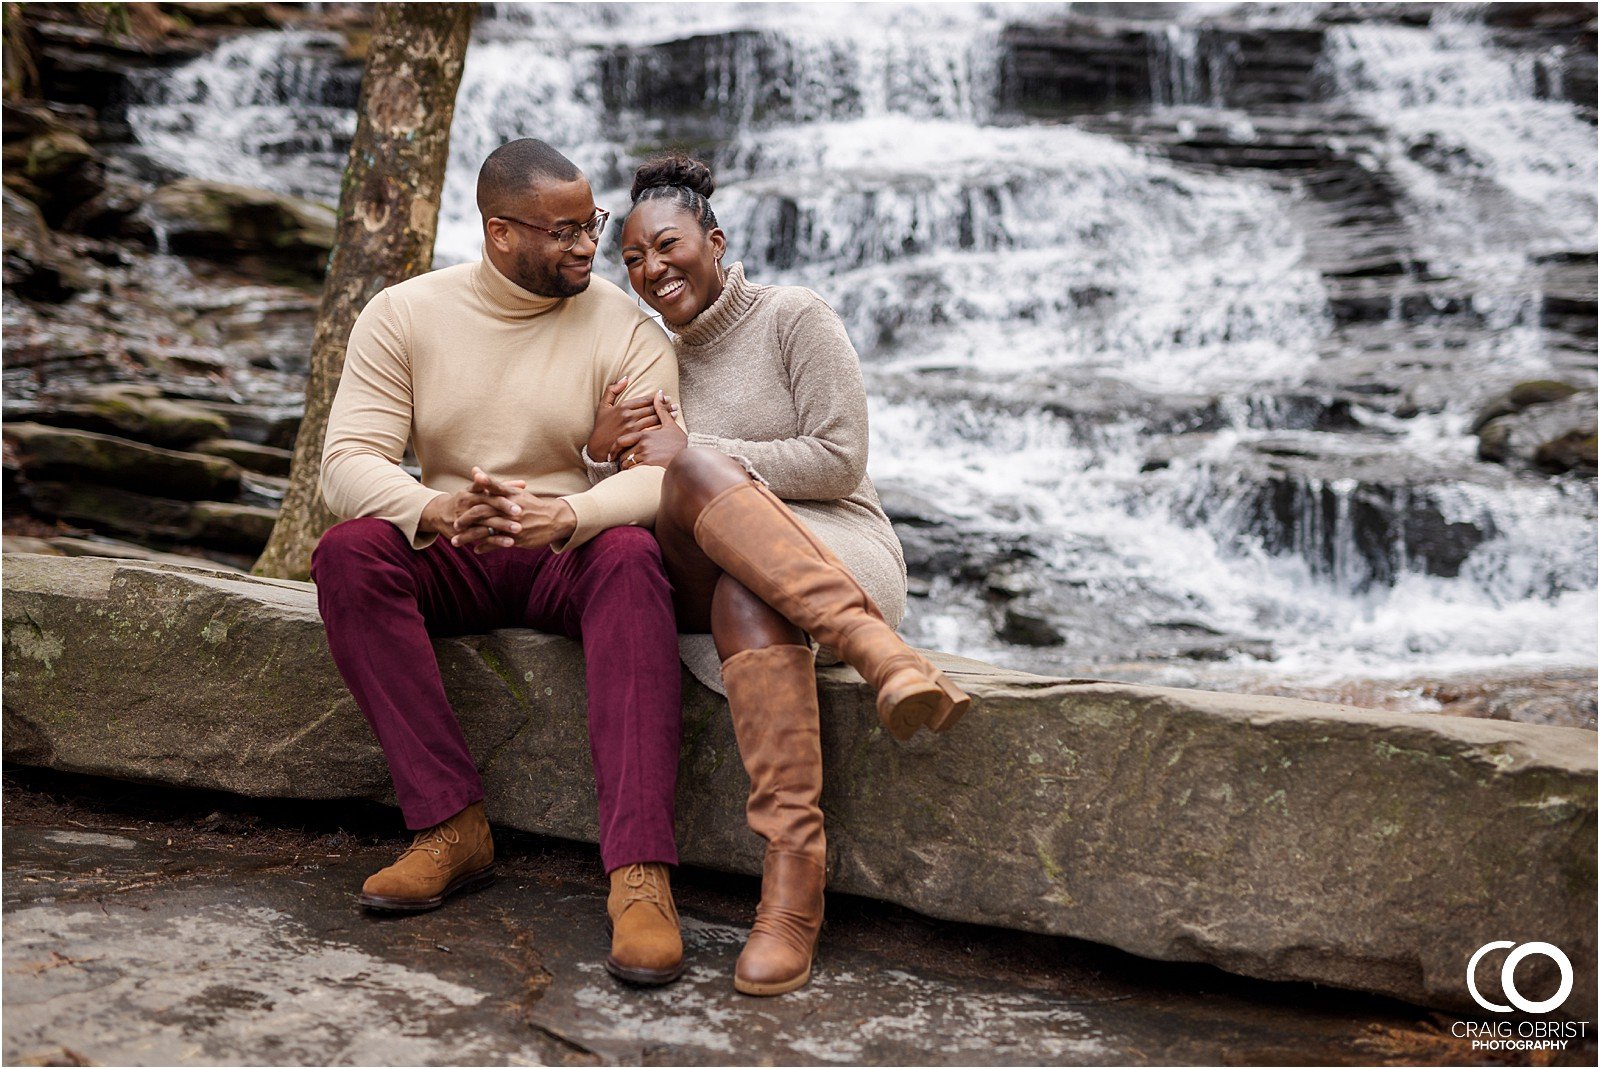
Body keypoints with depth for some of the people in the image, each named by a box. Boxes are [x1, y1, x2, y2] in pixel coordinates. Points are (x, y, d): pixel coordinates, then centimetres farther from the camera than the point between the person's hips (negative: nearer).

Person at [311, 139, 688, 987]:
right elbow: (349, 463, -11)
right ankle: (454, 826, -25)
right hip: (451, 564, 2)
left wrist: (565, 516, -40)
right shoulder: (402, 314, -1)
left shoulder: (623, 328, -6)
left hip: (572, 561, -2)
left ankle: (639, 872, -43)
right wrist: (440, 513, -33)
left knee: (632, 555, -35)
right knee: (348, 551, -28)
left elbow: (660, 470, -18)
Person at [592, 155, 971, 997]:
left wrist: (693, 453, -12)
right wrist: (603, 451, -6)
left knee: (744, 596, -38)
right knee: (694, 477, -32)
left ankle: (794, 877, -46)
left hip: (835, 545, -3)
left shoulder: (794, 319, 2)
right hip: (702, 576, 4)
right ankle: (876, 649, -46)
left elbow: (840, 461, -9)